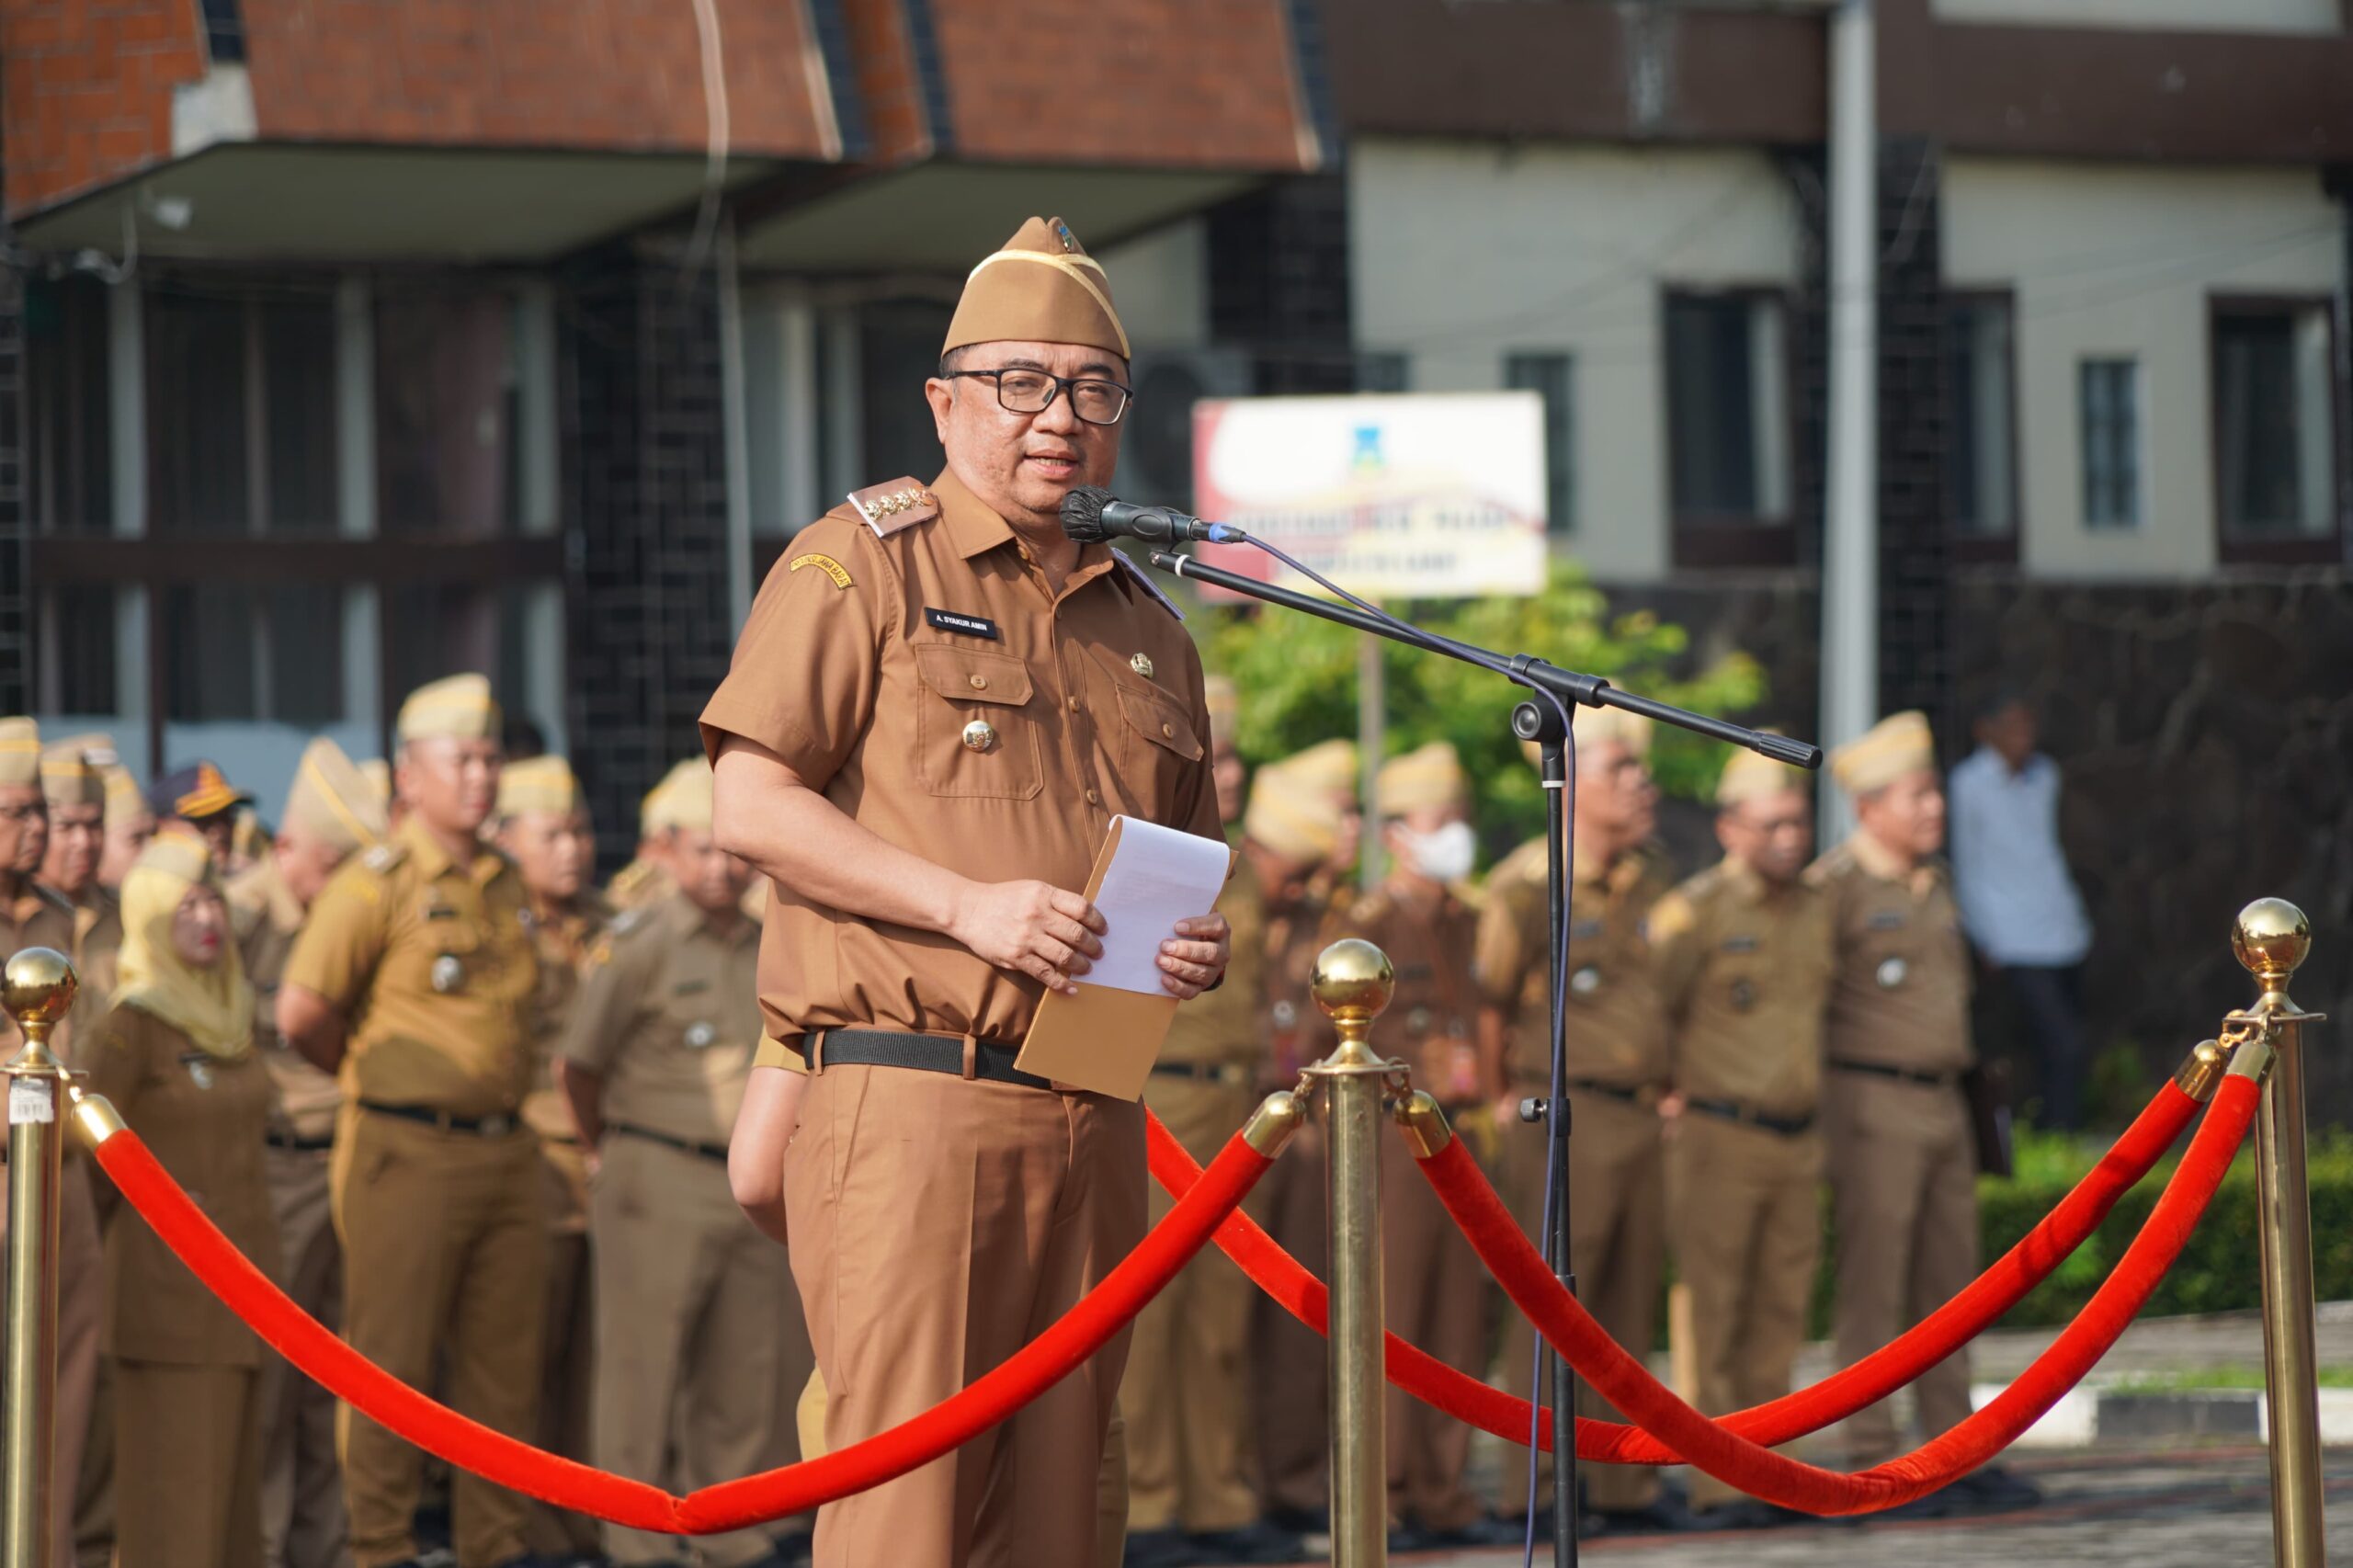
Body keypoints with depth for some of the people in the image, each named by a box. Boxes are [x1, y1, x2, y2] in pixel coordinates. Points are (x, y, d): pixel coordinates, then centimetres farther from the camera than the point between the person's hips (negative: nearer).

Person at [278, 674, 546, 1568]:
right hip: (408, 1153, -6)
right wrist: (374, 1075, 3)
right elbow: (300, 1014, -11)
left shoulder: (508, 888, 14)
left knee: (503, 1361, 8)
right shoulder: (378, 884, -7)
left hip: (506, 1150, 7)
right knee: (391, 1361, -2)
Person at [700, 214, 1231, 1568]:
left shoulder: (1149, 630, 21)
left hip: (1096, 1125, 6)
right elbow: (750, 805, -6)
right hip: (913, 1099, -6)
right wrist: (967, 906, -16)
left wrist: (1200, 948, 5)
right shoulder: (861, 564, 2)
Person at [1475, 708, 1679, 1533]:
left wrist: (1664, 1091, 16)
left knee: (1628, 1311, 10)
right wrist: (1504, 1102, 2)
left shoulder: (1649, 883, 11)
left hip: (1640, 1118, 7)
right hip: (1564, 1121, -7)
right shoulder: (1529, 884, -9)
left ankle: (1622, 1485, 17)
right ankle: (1531, 1491, 0)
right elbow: (1488, 1001, -4)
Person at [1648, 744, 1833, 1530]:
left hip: (1797, 1140, 6)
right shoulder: (1694, 910, -8)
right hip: (1719, 1139, -6)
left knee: (1780, 1315, 6)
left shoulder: (1816, 912, 12)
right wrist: (1669, 1091, -3)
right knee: (1714, 1318, -5)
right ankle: (1718, 1485, -4)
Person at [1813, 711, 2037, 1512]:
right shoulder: (1834, 887, -11)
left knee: (1948, 1283, 9)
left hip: (1943, 1105, 8)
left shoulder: (1934, 883, 15)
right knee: (1873, 1289, -6)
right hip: (1873, 1107, -8)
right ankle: (1873, 1459, -4)